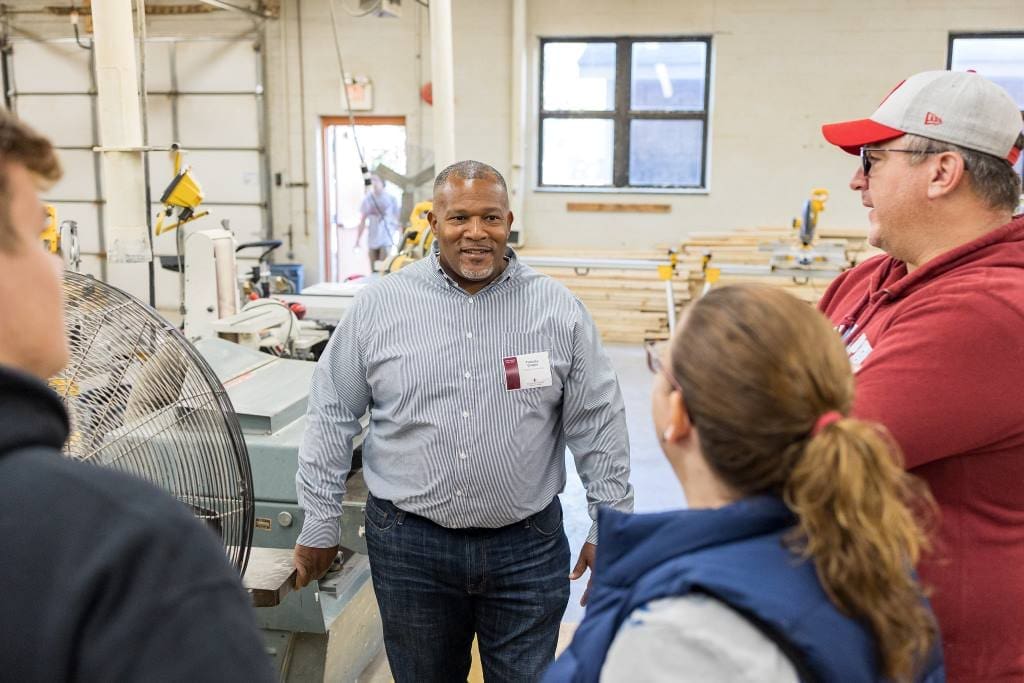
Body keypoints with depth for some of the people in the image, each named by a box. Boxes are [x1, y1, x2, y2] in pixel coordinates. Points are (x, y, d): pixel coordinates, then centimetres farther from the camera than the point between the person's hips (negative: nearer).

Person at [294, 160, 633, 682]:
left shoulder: (559, 309, -4)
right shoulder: (379, 305, -4)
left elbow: (597, 424, 1)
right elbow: (332, 416, 2)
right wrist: (319, 524, 3)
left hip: (527, 545, 0)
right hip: (408, 544, 1)